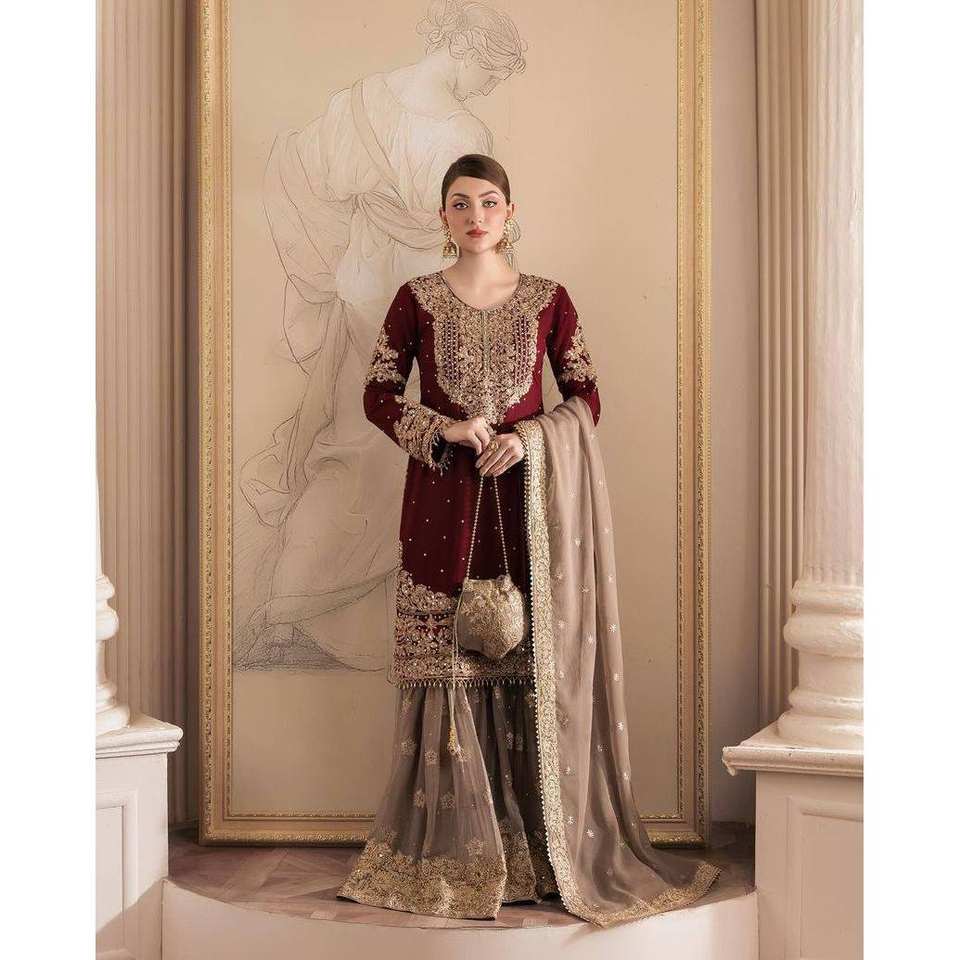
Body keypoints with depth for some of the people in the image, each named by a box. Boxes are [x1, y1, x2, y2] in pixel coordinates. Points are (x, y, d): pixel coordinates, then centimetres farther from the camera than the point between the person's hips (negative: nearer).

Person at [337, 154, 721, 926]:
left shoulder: (548, 298, 6)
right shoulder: (417, 298, 6)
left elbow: (587, 398, 5)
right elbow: (378, 393, 6)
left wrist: (528, 438, -12)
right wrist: (444, 429, -11)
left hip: (527, 498, 0)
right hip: (443, 500, 0)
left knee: (534, 666, 0)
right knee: (445, 661, -1)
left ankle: (539, 849, 11)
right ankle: (450, 852, 11)